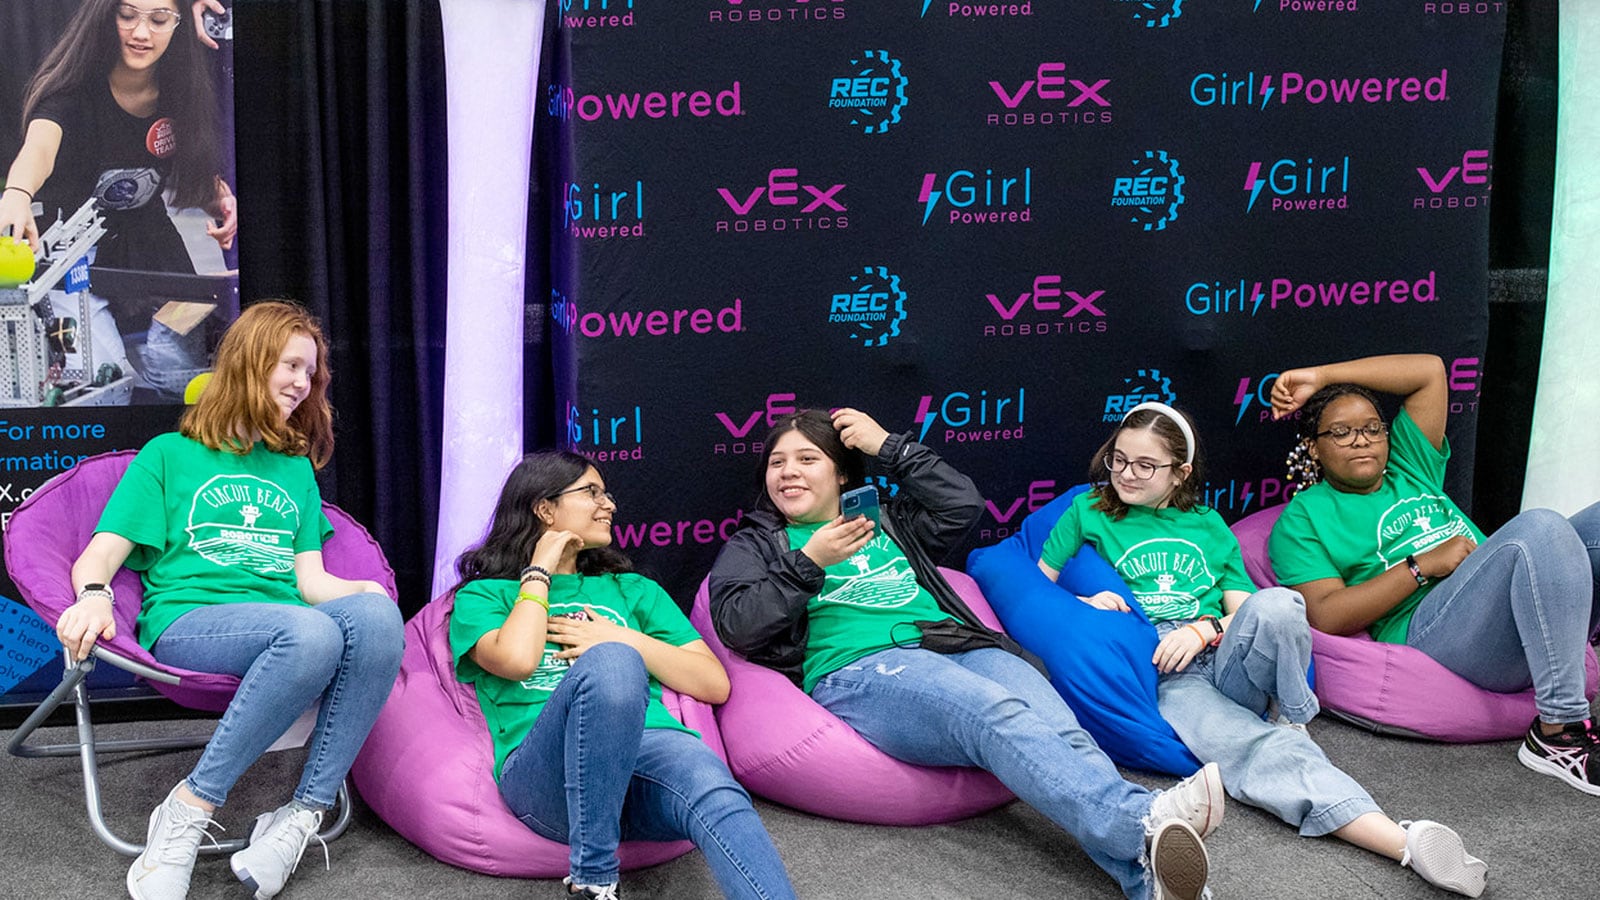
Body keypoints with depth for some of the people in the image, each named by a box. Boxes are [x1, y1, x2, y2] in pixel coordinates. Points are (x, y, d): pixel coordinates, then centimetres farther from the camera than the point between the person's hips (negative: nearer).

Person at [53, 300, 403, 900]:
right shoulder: (170, 455, 19)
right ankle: (185, 822, -29)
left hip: (285, 629, 4)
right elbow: (97, 558, 9)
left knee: (376, 616, -33)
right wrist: (94, 596, -16)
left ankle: (301, 816, -31)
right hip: (187, 622, -4)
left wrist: (366, 593, -5)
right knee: (312, 632, -39)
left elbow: (310, 580, 18)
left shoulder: (296, 470, 31)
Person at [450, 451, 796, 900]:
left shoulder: (633, 590, 31)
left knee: (719, 799, -34)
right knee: (611, 662, -35)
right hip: (543, 770, -3)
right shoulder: (484, 594, 21)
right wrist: (538, 574, 12)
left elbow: (714, 684, 20)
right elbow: (517, 660, -4)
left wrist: (621, 639, 10)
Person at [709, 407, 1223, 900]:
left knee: (1057, 728, -29)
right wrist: (809, 564, -1)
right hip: (860, 669, -5)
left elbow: (963, 502, 23)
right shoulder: (755, 546, 24)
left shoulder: (886, 524, 36)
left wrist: (890, 447, 23)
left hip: (957, 646, 5)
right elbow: (734, 625, 7)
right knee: (997, 716, -37)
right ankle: (1144, 823, -58)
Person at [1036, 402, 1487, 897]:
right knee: (1262, 750, -34)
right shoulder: (1089, 513, 17)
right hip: (1163, 676, -3)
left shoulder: (1208, 526, 25)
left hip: (1224, 661, 3)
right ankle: (1406, 842, -46)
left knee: (1275, 604, -34)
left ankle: (1292, 720, -10)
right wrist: (1081, 605, -7)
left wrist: (1207, 627, -5)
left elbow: (1245, 610, 17)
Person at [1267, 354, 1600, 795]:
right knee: (1541, 526, -30)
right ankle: (1560, 733, -33)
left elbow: (1430, 369, 21)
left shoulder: (1410, 468, 27)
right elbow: (1325, 617, -6)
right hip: (1429, 628, -7)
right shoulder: (1303, 518, 10)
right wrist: (1423, 565, -10)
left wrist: (1322, 376, 15)